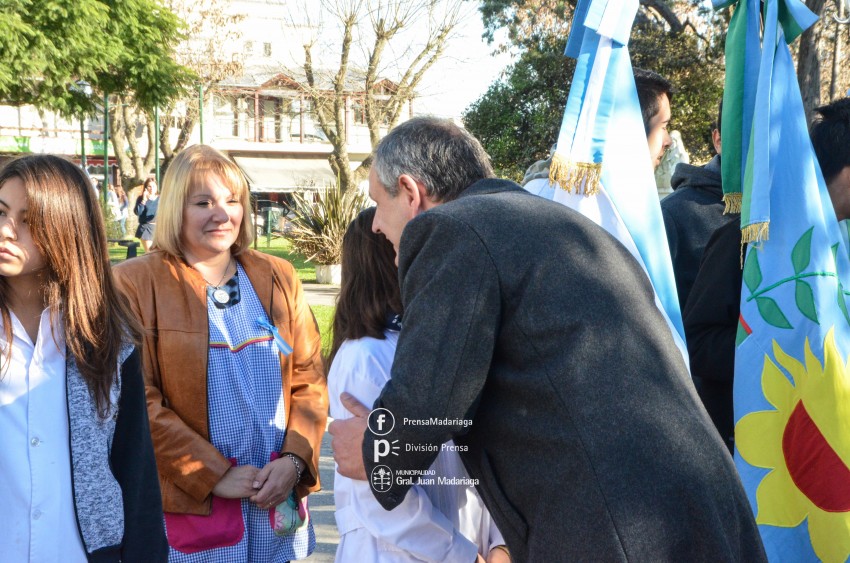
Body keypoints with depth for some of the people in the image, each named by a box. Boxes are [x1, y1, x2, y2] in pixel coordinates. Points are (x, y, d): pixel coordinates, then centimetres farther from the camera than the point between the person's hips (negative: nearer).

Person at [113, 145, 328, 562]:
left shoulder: (277, 277, 8)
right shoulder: (136, 283, -5)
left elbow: (310, 379, 6)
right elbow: (139, 401, -10)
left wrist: (294, 460, -7)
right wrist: (214, 475, -12)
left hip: (278, 498, 4)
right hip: (187, 504, -3)